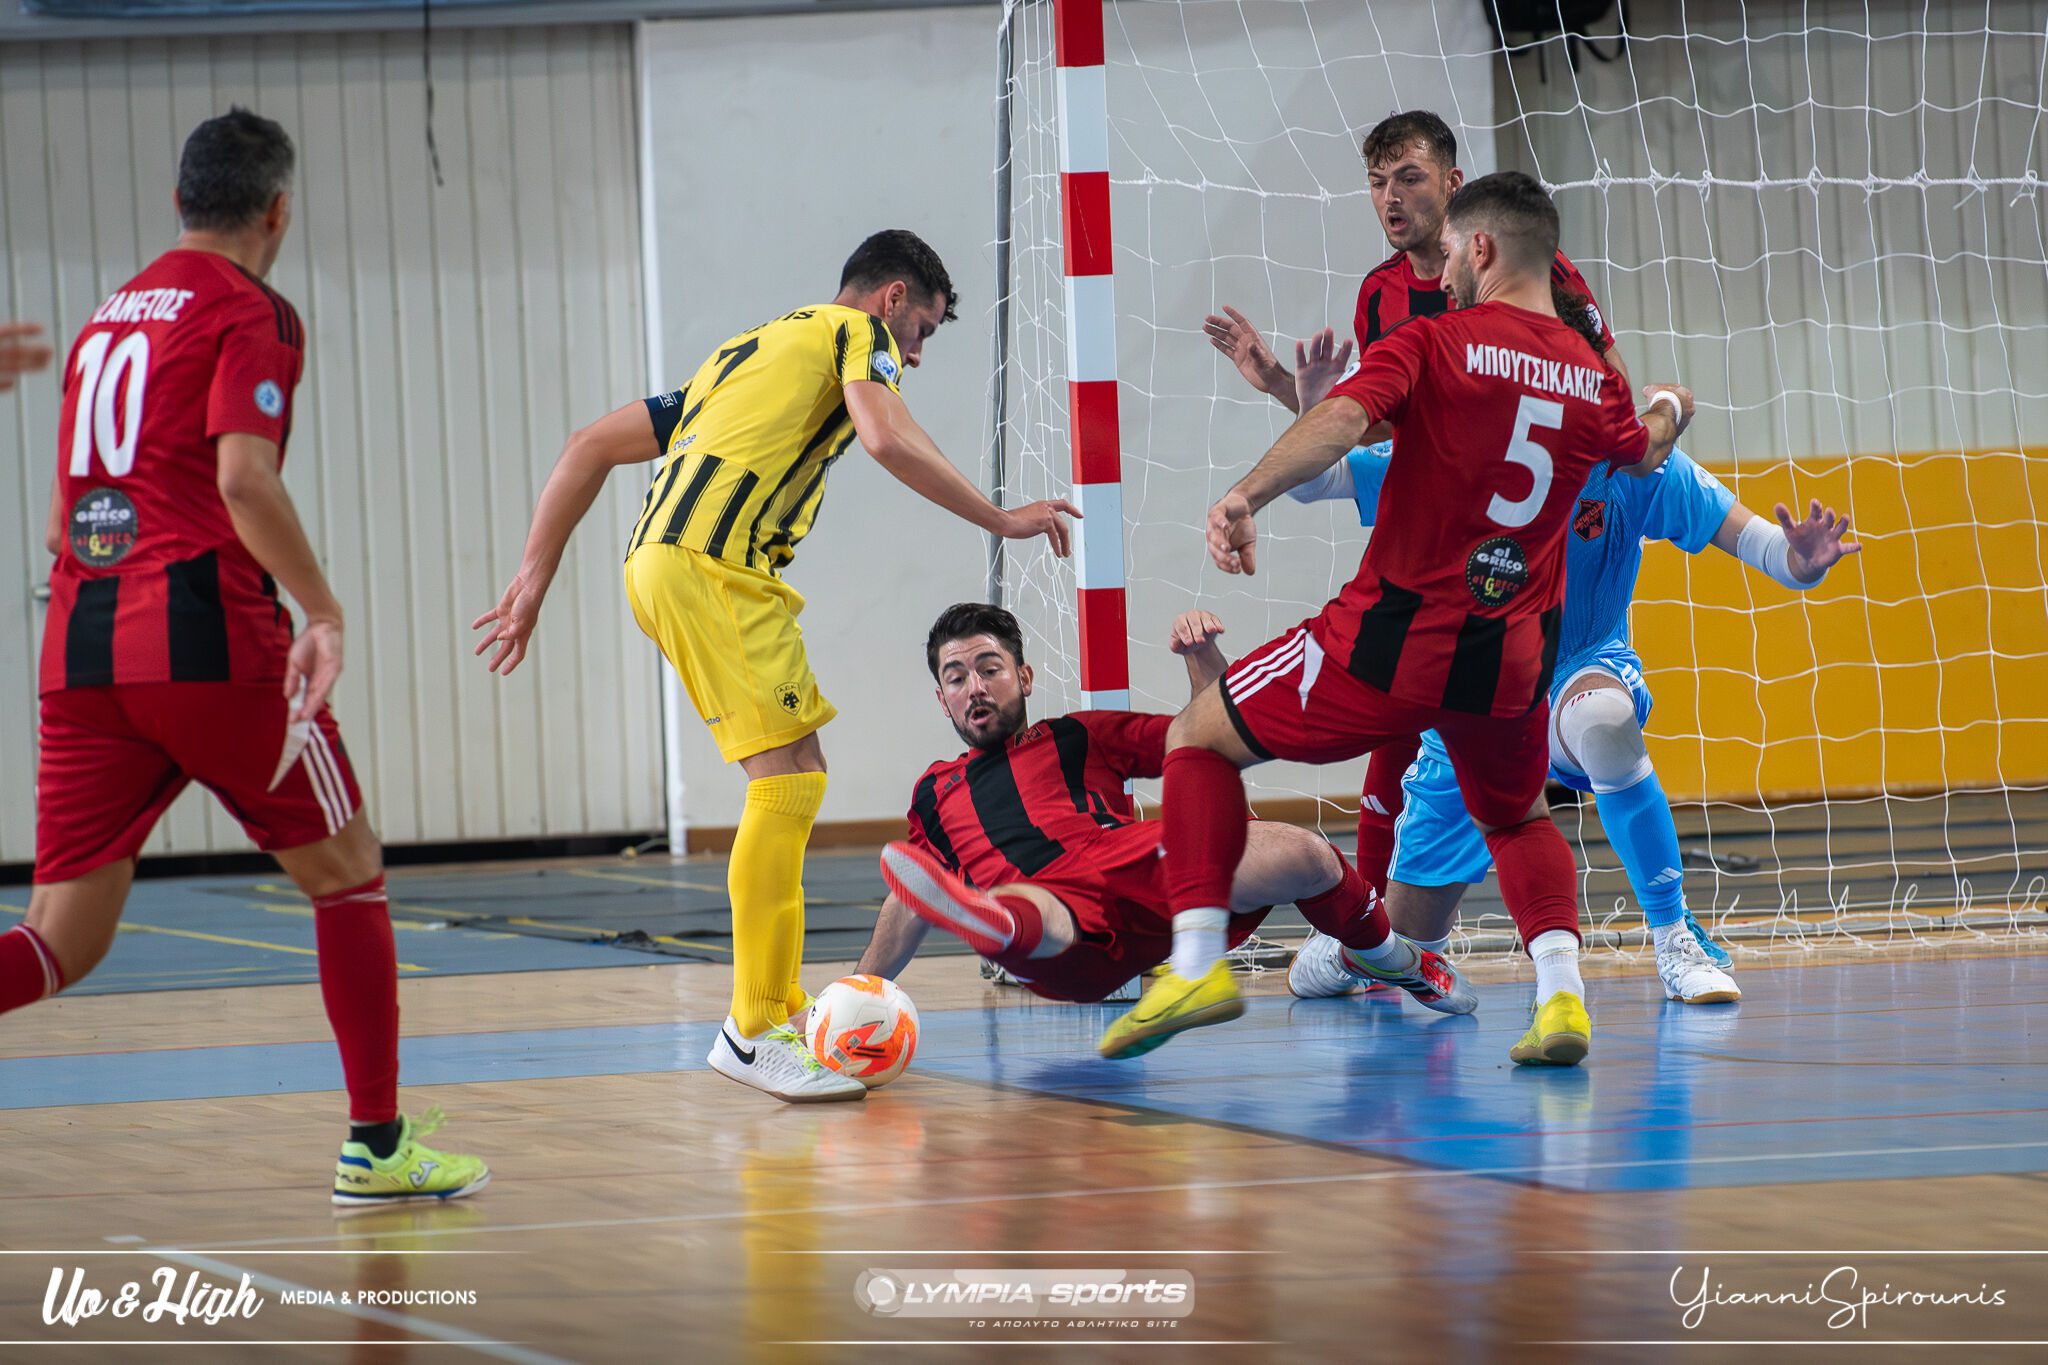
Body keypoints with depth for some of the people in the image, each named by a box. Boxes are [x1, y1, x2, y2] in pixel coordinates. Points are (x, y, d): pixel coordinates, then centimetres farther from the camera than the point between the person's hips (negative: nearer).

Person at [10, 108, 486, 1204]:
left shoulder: (110, 314, 21)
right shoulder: (250, 312, -1)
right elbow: (241, 477, -17)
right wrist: (323, 609, -12)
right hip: (205, 633, -6)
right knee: (346, 872, 12)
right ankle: (378, 1144, 14)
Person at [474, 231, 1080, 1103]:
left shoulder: (747, 352, 33)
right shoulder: (859, 331, 10)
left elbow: (591, 447, 29)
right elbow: (887, 438, -12)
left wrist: (534, 579, 25)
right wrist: (1001, 520, -3)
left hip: (659, 563, 9)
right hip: (713, 565, -9)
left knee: (793, 777, 14)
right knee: (789, 779, -10)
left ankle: (781, 1009, 16)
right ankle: (754, 1032, -12)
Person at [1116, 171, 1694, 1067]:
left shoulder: (1435, 342, -4)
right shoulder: (1596, 380, 11)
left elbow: (1341, 421, -23)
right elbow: (1644, 454, 34)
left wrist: (1245, 497, -33)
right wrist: (1669, 411, 57)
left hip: (1396, 637, -5)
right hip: (1514, 659, 5)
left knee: (1200, 739, 13)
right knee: (1518, 822, 31)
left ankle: (1197, 960, 0)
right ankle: (1560, 993, 6)